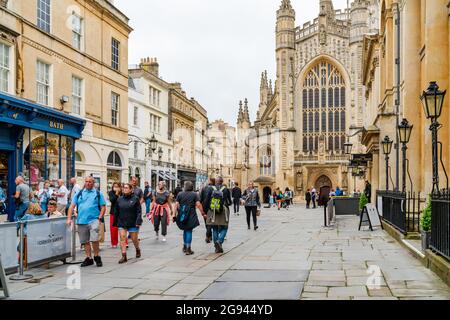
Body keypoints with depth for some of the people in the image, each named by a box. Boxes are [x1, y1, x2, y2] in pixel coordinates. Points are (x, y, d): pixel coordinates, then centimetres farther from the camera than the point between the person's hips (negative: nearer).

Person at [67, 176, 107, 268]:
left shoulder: (98, 194, 6)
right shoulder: (79, 194, 13)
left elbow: (103, 207, 3)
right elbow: (72, 206, 10)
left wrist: (100, 218, -8)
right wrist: (69, 218, 0)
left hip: (94, 220, -3)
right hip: (81, 221, 4)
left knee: (94, 239, -15)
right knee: (85, 241, 9)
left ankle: (97, 257, 2)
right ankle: (89, 258, 19)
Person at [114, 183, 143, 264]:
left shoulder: (135, 198, -6)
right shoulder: (120, 199, 5)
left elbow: (139, 211, -8)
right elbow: (116, 211, 10)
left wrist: (138, 221, -16)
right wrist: (115, 222, 9)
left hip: (133, 223, -3)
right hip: (122, 223, 3)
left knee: (134, 239, 9)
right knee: (122, 239, -6)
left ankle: (138, 250, 37)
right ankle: (124, 256, -4)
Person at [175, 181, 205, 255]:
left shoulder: (180, 194, 6)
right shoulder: (195, 194, 0)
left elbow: (176, 204, 0)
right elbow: (198, 204, -10)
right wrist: (203, 213, -5)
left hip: (182, 215, 3)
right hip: (191, 215, -3)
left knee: (185, 230, 19)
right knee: (189, 231, 3)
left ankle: (185, 246, 27)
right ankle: (188, 249, 0)